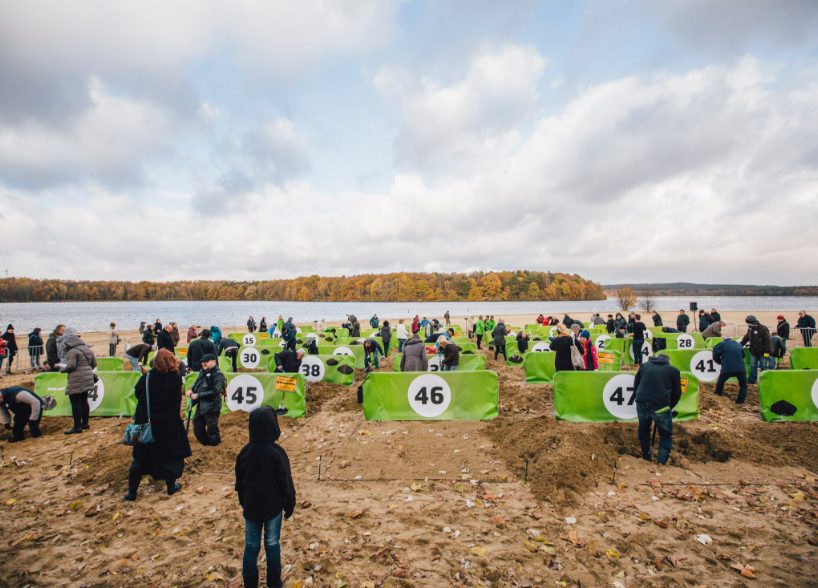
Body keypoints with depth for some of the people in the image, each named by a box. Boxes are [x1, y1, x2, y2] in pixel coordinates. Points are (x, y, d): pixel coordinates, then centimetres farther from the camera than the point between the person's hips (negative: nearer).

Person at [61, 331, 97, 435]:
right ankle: (85, 423, 24)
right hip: (87, 378, 9)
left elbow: (71, 366, -19)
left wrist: (62, 369, 0)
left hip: (77, 380, -9)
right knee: (84, 401, 16)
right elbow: (94, 364, 16)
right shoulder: (87, 349, 14)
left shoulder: (72, 351, -12)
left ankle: (77, 427, -4)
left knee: (75, 403, -4)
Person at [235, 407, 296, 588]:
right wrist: (289, 505, 2)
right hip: (273, 507, -3)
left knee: (251, 546, 14)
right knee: (272, 545, 12)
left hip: (251, 507, 3)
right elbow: (286, 482, -12)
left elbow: (240, 482, 6)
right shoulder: (277, 452, -20)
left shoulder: (244, 452, -7)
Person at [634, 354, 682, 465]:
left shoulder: (644, 365, 18)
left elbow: (635, 385, 19)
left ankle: (646, 457, 35)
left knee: (643, 430, 23)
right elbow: (677, 393, 13)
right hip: (661, 406, -3)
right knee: (666, 435, 15)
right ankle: (662, 462, 11)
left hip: (642, 403, 3)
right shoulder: (673, 370, 12)